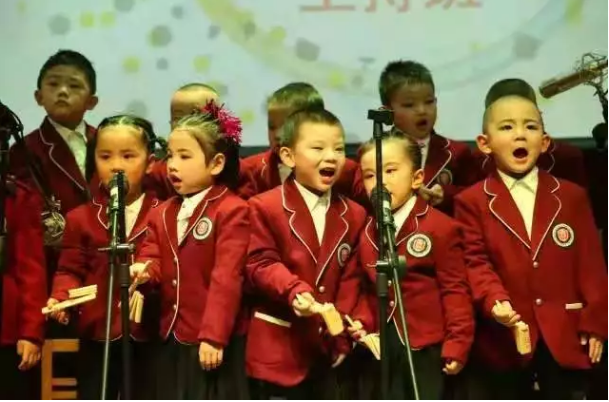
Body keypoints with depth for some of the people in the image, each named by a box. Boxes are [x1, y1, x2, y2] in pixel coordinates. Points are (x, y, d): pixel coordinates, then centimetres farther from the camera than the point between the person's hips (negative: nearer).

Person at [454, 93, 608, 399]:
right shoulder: (472, 201, -1)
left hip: (565, 336, 2)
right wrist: (494, 301, -25)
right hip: (504, 338, -1)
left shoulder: (571, 196, 6)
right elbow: (475, 261, -7)